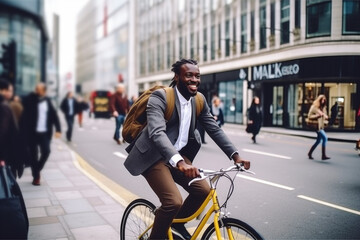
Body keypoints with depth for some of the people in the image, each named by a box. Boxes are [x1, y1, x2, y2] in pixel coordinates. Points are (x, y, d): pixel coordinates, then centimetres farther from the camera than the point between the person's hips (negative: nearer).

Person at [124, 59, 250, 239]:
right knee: (174, 202, -20)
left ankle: (177, 222, 21)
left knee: (203, 190, -7)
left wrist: (235, 155, -6)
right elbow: (157, 132, -34)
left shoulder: (199, 99, 1)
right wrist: (179, 162, -49)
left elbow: (214, 129, 5)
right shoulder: (160, 97, -20)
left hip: (179, 155, 7)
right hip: (154, 157, -6)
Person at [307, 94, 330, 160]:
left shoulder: (323, 107, 14)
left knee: (318, 140, 13)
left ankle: (310, 153, 26)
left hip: (321, 126, 8)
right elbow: (309, 116, -10)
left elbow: (325, 116, 24)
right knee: (325, 138, -19)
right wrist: (318, 115, -20)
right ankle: (323, 155, -17)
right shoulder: (314, 107, -8)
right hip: (317, 125, -8)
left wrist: (326, 116, 1)